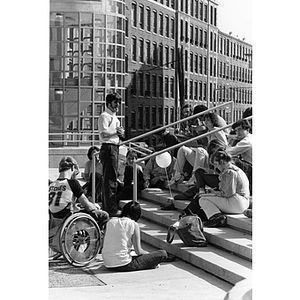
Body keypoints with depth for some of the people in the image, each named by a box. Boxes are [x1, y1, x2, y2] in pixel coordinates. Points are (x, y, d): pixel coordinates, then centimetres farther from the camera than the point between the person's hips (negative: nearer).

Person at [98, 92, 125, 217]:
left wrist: (120, 132, 8)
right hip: (108, 148, -10)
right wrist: (117, 131, -10)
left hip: (114, 148, 10)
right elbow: (104, 133, -21)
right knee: (110, 178, -10)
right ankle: (111, 208, -9)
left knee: (109, 178, 14)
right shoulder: (105, 116, -9)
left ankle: (106, 207, 22)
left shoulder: (114, 117, 21)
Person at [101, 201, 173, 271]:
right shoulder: (133, 224, -6)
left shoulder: (110, 221, 9)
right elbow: (138, 251, -5)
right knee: (162, 253, 1)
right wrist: (149, 253, 17)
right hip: (123, 265, -7)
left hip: (108, 265, 7)